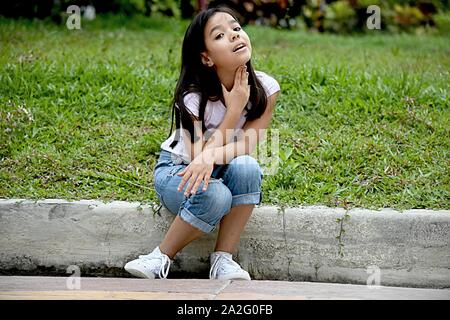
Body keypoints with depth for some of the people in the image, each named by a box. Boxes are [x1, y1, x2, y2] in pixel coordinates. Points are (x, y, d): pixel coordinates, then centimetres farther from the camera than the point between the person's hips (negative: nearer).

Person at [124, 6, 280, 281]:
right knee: (214, 195, -36)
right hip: (177, 172, -3)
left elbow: (247, 147, -19)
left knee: (246, 167, -32)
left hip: (223, 174, 3)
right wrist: (234, 109, -28)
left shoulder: (265, 88, -16)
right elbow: (200, 155, -25)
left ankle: (223, 259, -21)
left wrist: (212, 157, -40)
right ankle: (162, 258, -15)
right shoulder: (193, 98, -23)